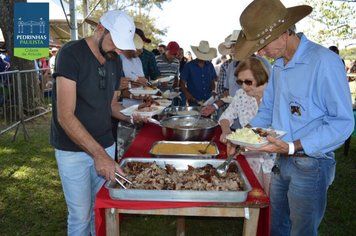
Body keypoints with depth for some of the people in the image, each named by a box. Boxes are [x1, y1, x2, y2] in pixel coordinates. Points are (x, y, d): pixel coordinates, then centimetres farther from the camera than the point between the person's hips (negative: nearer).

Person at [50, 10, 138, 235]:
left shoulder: (115, 62, 3)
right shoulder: (71, 54, -17)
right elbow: (65, 116, -24)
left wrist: (132, 116, -5)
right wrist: (99, 154, -29)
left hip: (105, 146, 5)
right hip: (73, 150, -5)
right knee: (81, 215, 4)